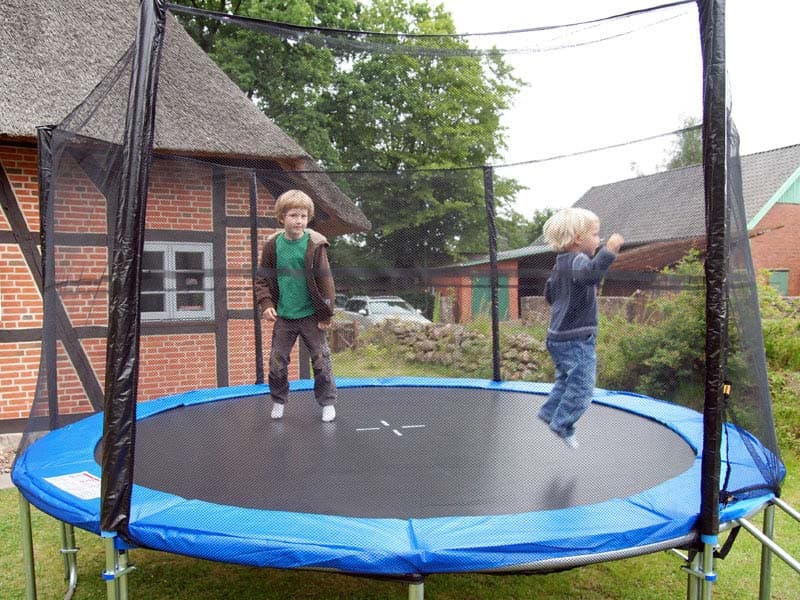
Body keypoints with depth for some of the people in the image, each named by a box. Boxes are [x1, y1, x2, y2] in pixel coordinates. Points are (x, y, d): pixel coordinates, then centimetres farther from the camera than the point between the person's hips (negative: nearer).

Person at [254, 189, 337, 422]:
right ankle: (278, 401, 30)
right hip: (284, 316, 3)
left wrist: (326, 313, -8)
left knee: (321, 360, 6)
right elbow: (263, 278, 6)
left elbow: (325, 281, -8)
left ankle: (327, 402, 21)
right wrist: (266, 303, -8)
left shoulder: (315, 244, -10)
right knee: (277, 361, 9)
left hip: (311, 315, -2)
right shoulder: (273, 245, -3)